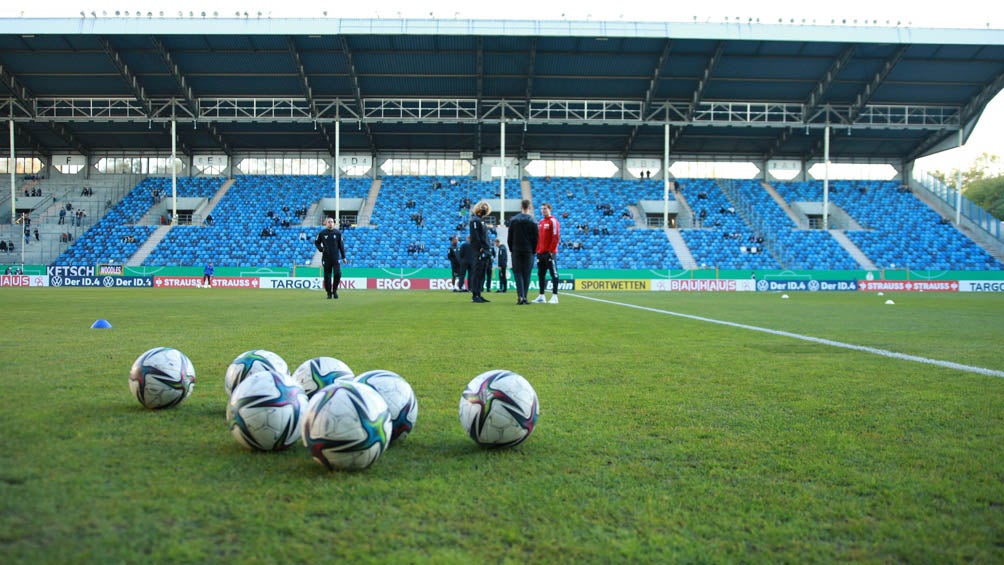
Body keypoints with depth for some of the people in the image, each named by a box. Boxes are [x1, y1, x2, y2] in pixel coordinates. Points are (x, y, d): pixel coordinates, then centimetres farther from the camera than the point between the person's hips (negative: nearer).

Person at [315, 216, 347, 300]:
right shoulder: (321, 233, 2)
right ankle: (329, 293, 14)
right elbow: (316, 242, 12)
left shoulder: (338, 233, 5)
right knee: (327, 276, 2)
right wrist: (320, 248, -9)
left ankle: (335, 290, 9)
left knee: (337, 274, -11)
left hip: (336, 258, 0)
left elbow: (341, 245, 8)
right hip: (326, 258, 0)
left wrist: (343, 257, 6)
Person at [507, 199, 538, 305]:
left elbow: (509, 237, 3)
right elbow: (535, 239, -1)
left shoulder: (513, 220, 1)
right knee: (526, 274, 6)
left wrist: (511, 249, 12)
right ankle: (524, 297, 6)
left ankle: (520, 296, -13)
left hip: (516, 251, 1)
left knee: (518, 273, 2)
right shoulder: (533, 222, -4)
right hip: (528, 252, -1)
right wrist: (533, 251, 9)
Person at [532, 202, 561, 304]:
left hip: (550, 253, -8)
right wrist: (537, 250, 10)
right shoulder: (540, 222, 17)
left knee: (553, 274, -5)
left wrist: (551, 250, -15)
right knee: (541, 274, 9)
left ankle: (554, 296, -5)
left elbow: (556, 237, -13)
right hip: (540, 253, 8)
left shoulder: (553, 221, -6)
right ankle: (541, 296, 15)